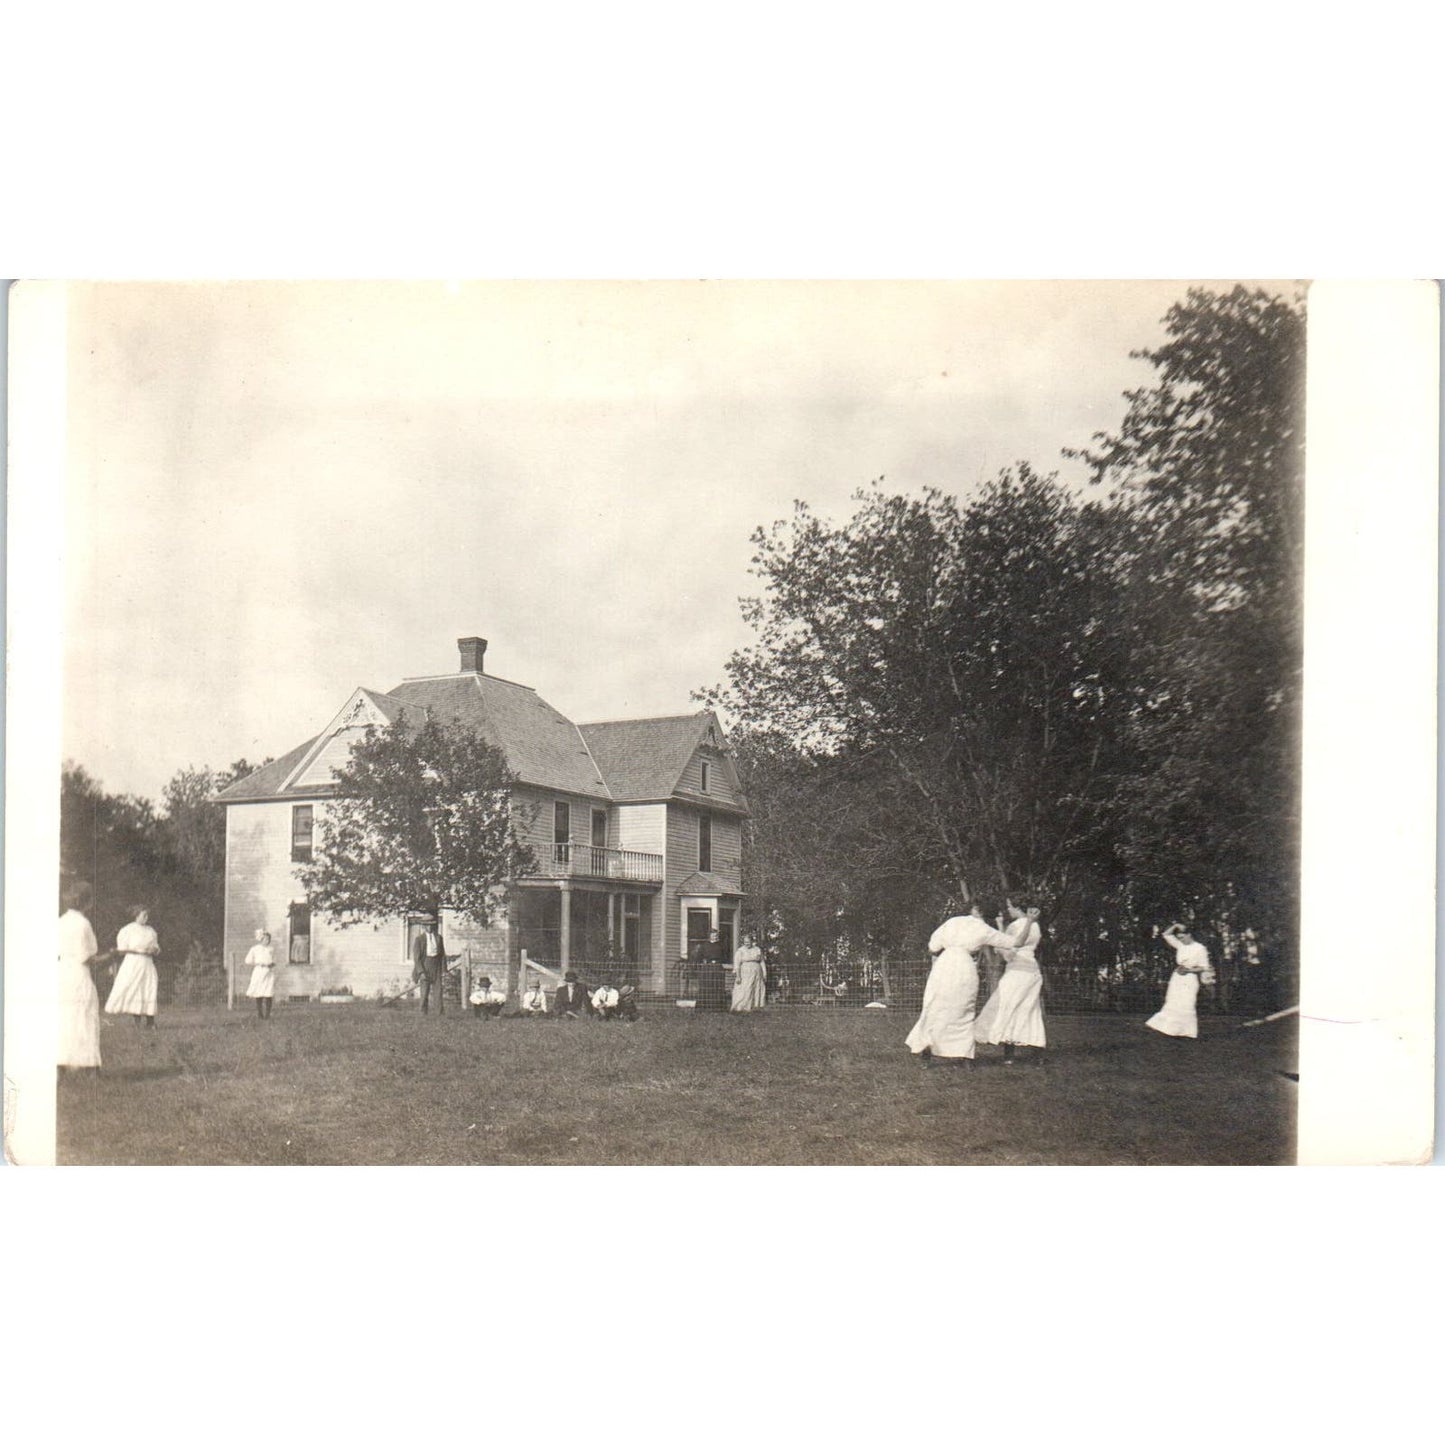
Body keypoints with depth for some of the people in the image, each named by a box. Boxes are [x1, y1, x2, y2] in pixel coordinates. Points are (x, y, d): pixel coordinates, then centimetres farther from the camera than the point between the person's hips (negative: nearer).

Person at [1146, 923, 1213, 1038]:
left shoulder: (1200, 948, -6)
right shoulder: (1180, 945, 9)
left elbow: (1204, 967, -5)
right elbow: (1166, 934, 16)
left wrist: (1189, 970, -14)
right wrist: (1175, 926, 2)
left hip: (1190, 979, -5)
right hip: (1177, 977, 5)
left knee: (1186, 1005, -8)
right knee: (1173, 1004, 2)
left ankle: (1187, 1031, -2)